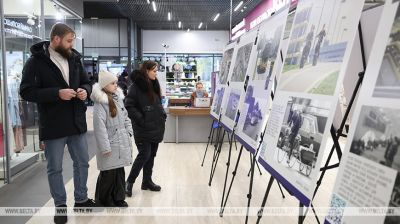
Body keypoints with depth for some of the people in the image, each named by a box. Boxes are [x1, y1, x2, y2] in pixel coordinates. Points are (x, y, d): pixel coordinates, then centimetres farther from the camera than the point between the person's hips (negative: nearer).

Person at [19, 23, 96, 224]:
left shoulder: (74, 59, 7)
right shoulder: (36, 61, -9)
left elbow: (86, 82, 16)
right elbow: (26, 92, -13)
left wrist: (85, 90, -7)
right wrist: (57, 93, -23)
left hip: (77, 123, 5)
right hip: (53, 126, -5)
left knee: (82, 163, 15)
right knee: (55, 169, 9)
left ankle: (81, 199, 33)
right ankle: (60, 206, 27)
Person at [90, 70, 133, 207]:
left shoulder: (118, 98, 9)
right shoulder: (100, 103, -14)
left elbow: (125, 117, 19)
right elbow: (99, 126, -18)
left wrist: (129, 132, 10)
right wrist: (105, 147, -19)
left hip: (122, 142, 7)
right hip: (109, 144, -7)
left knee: (120, 171, 14)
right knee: (108, 173, 3)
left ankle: (118, 198, 27)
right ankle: (103, 199, 23)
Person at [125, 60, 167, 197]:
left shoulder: (154, 85, 12)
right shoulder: (136, 86, -11)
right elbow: (129, 106, -16)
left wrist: (163, 115, 9)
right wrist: (141, 119, -18)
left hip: (156, 128, 7)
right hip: (143, 129, -7)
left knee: (151, 155, 12)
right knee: (144, 155, -8)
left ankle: (147, 181, 25)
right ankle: (129, 182, 10)